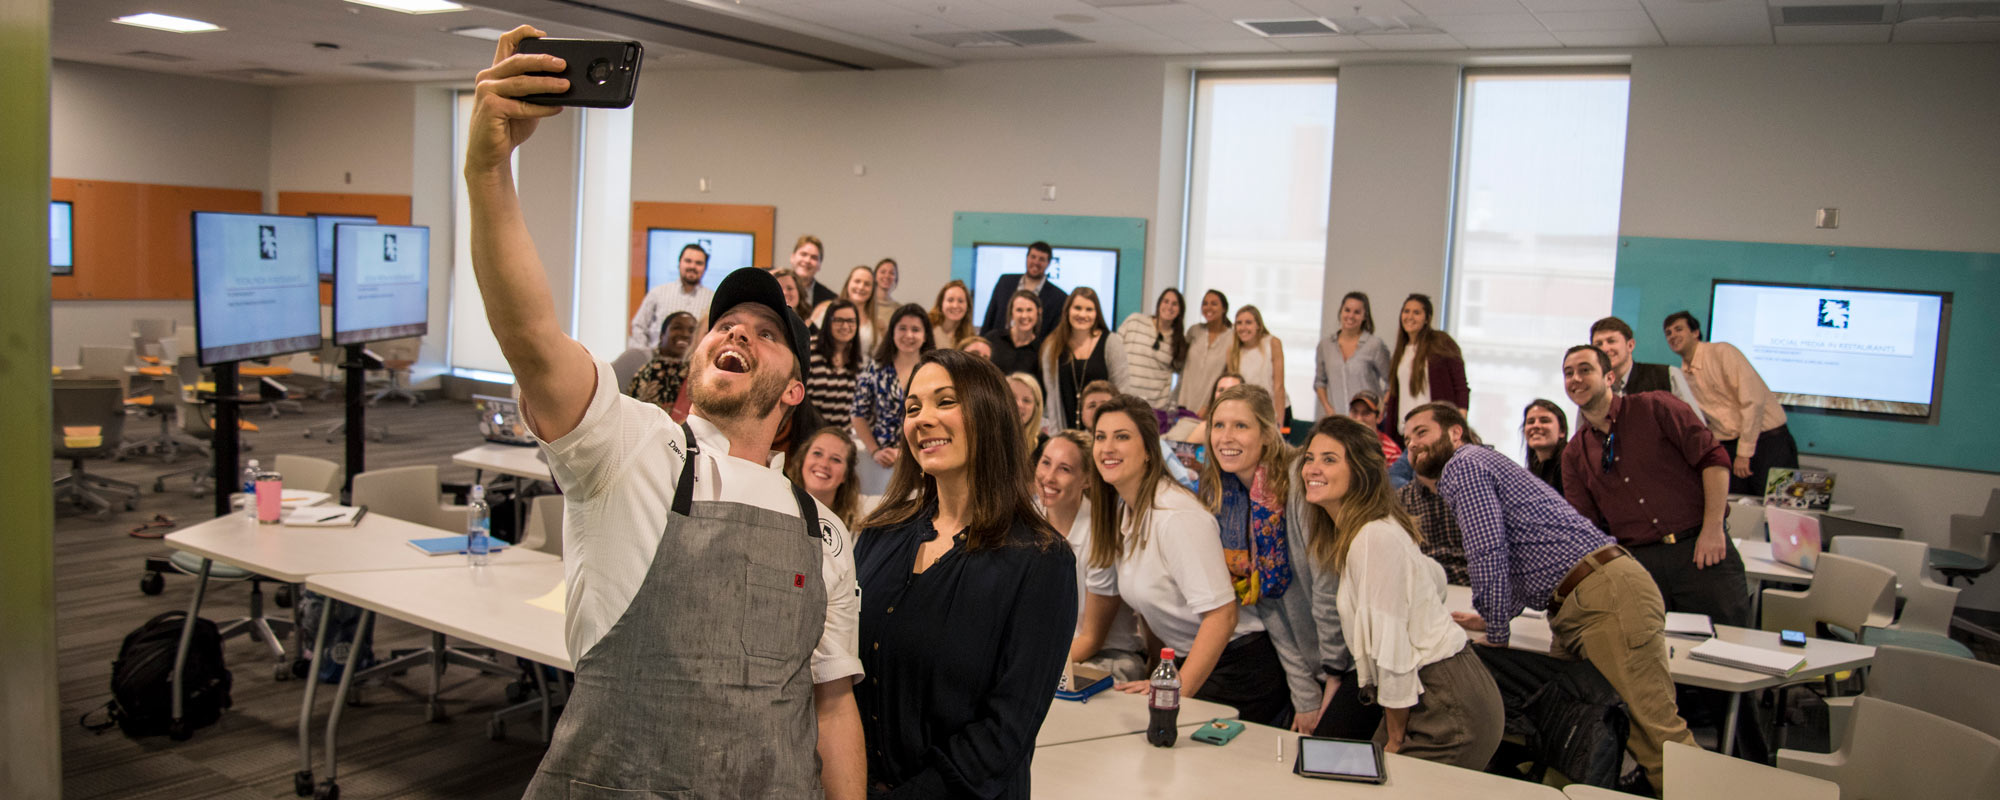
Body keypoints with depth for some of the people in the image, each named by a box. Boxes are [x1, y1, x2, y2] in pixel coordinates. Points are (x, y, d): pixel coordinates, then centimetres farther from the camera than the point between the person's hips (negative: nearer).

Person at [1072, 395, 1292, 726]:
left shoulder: (1178, 516, -20)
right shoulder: (1116, 512, 6)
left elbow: (1222, 615, -25)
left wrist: (1176, 691, -30)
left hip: (1235, 671, -7)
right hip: (1186, 663, 8)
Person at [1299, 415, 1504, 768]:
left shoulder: (1375, 538, -22)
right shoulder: (1345, 532, 8)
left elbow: (1392, 648, -21)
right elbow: (1435, 577, 24)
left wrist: (1395, 740, -12)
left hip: (1449, 708, -9)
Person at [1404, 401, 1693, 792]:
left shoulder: (1464, 465, -4)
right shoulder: (1480, 465, 27)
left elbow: (1489, 552, -15)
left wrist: (1496, 633, -7)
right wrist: (1491, 618, 26)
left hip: (1607, 595, -11)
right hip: (1572, 607, 11)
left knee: (1653, 733, -13)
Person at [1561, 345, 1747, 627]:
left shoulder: (1653, 408, 1)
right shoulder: (1574, 456, 11)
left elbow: (1713, 458, -4)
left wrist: (1713, 529, -11)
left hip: (1700, 549, -3)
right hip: (1638, 561, 3)